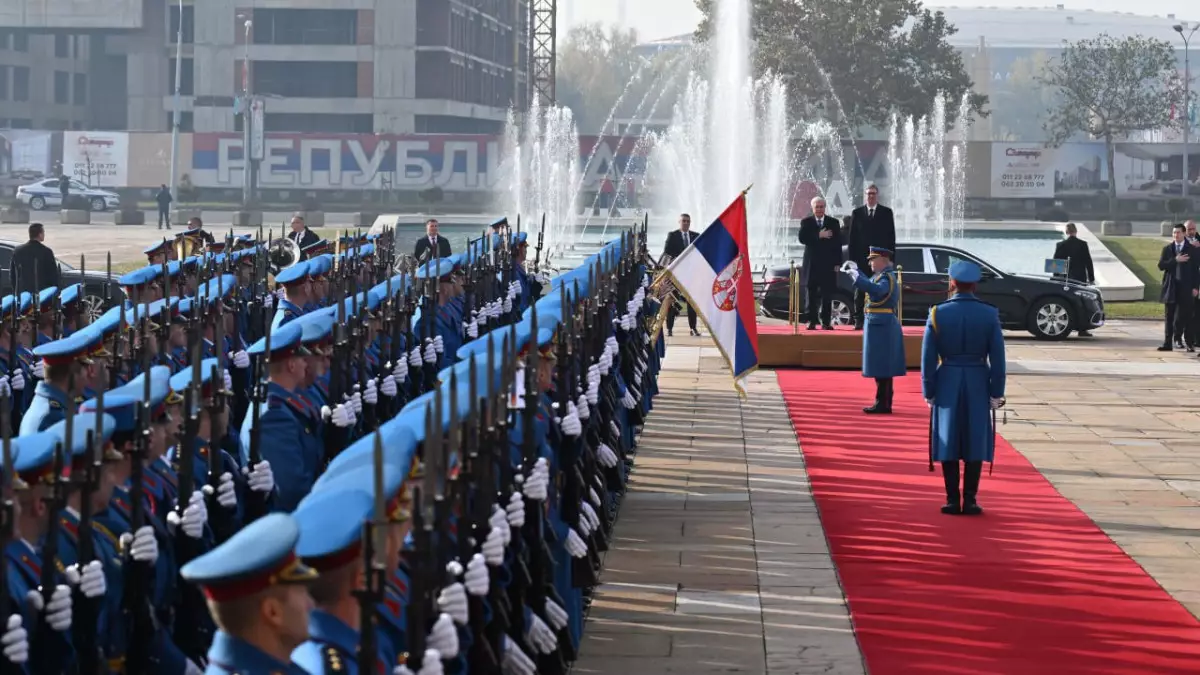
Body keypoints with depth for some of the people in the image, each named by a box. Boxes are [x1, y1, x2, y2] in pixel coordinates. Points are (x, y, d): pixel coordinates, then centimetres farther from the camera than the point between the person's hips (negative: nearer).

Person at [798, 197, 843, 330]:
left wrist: (837, 263, -2)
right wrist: (819, 236, -18)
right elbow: (802, 238, -9)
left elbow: (838, 244, 4)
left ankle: (826, 321, 3)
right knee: (811, 295, 1)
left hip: (828, 264, 0)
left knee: (827, 295, -1)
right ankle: (811, 321, 5)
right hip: (811, 264, 0)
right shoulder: (806, 222, 6)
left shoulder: (834, 223, 7)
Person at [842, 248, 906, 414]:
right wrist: (855, 270, 26)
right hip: (882, 327, 10)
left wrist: (855, 275, -32)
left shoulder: (887, 278, -14)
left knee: (881, 368, -8)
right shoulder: (882, 276, 16)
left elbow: (876, 290, -34)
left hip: (881, 327, -10)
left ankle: (882, 404, -7)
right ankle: (884, 404, 17)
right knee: (883, 368, 13)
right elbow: (869, 285, 33)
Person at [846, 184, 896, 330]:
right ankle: (858, 320, 4)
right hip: (861, 258, 1)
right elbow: (851, 237, 6)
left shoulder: (887, 213, 6)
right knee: (860, 290, 2)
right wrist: (852, 258, -1)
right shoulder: (857, 213, 8)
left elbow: (891, 236, 5)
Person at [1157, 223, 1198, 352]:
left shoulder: (1192, 250, 2)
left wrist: (1195, 287, -7)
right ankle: (1167, 343, 8)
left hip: (1186, 288, -2)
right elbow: (1161, 265, -2)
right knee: (1169, 317, 5)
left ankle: (1190, 343, 6)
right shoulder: (1167, 249, 9)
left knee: (1186, 317, -2)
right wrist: (1175, 260, -14)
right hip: (1171, 288, 3)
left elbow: (1195, 269, 0)